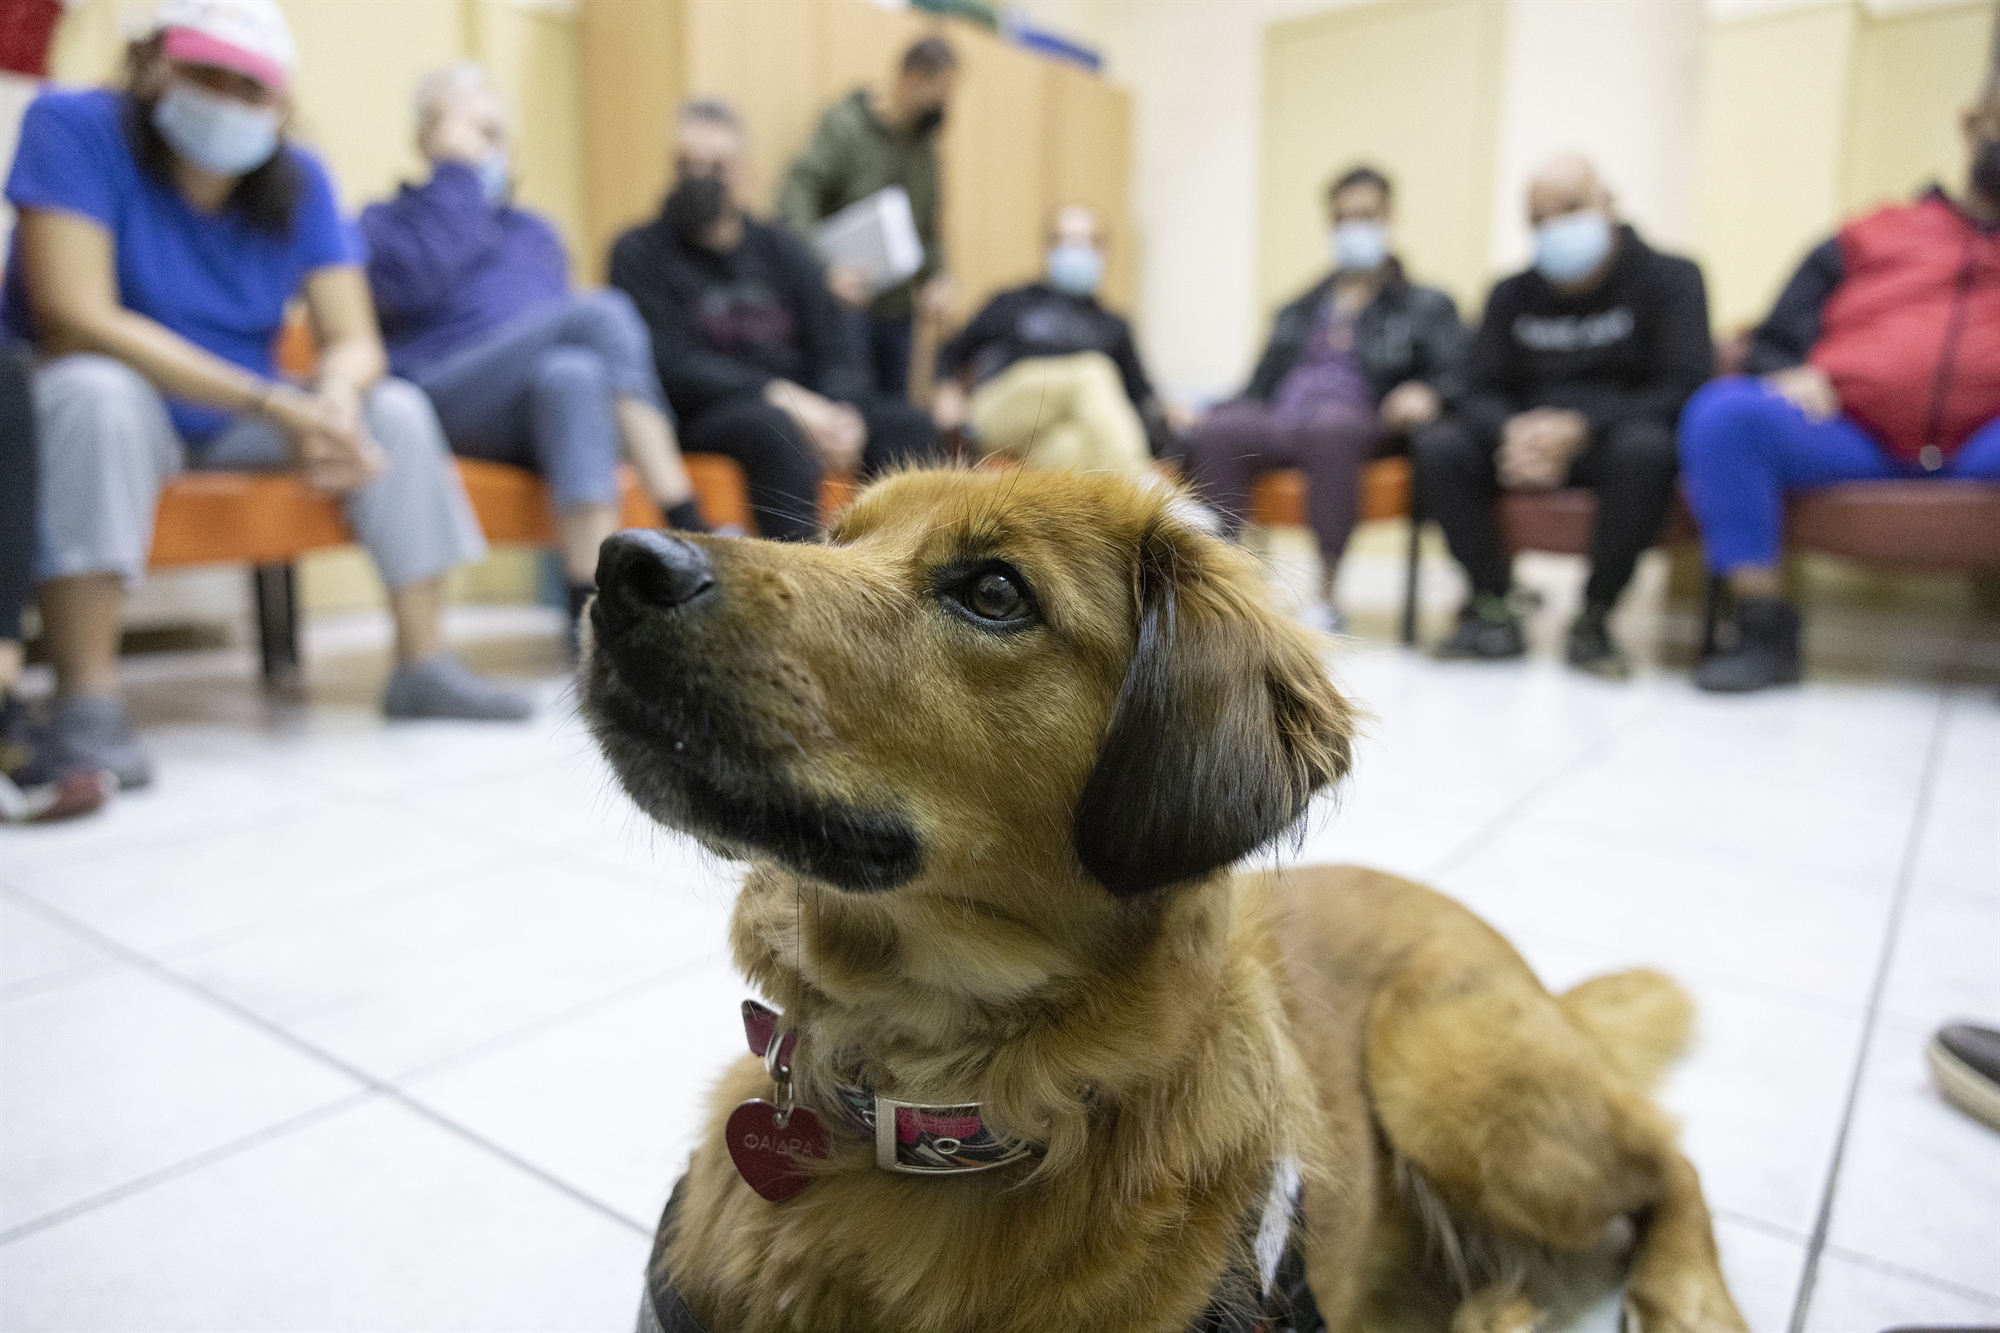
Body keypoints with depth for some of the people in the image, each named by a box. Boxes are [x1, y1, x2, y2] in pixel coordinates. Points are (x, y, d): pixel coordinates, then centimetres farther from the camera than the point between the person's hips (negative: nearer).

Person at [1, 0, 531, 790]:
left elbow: (353, 340, -7)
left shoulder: (298, 180, -1)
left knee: (397, 409, -11)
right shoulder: (75, 127, -14)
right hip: (79, 402, -5)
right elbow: (76, 318, -25)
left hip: (235, 426, 5)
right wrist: (269, 401, -33)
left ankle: (423, 665, -12)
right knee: (98, 389, -36)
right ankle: (86, 703, -35)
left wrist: (337, 396, -33)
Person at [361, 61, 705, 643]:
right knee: (602, 310, -28)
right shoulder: (386, 220, 17)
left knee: (571, 373, -34)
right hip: (440, 400, -4)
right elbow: (406, 285, -7)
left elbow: (560, 333, 29)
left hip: (534, 410, 4)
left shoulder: (536, 231, 33)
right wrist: (458, 172, 0)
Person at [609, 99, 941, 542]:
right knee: (779, 430, -37)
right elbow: (671, 365, -8)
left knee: (909, 427, -20)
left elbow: (837, 351, 10)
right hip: (704, 416, -4)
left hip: (807, 408, 5)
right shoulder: (639, 253, 6)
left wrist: (843, 413, -14)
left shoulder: (781, 249, 19)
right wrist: (779, 395, -20)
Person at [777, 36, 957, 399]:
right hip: (848, 305, -7)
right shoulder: (843, 127, -9)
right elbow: (795, 203, -19)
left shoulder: (924, 142, 13)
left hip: (897, 310, 7)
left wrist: (935, 277, 4)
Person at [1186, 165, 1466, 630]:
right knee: (1218, 430, -31)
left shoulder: (1426, 306, 23)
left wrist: (1427, 394, -17)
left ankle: (1326, 595, -36)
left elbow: (1456, 377, 8)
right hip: (1278, 422, 3)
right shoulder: (1298, 310, 34)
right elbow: (1262, 381, 27)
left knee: (1329, 426, -40)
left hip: (1357, 423, -3)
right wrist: (1229, 407, 4)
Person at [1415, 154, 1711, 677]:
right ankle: (1492, 609, -17)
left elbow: (1683, 388, -10)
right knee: (1437, 448, -23)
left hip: (1613, 440, -3)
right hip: (1524, 442, 3)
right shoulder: (1512, 294, 13)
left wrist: (1579, 429, -24)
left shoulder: (1670, 278, 2)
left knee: (1645, 448, -38)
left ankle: (1593, 619, -23)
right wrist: (1513, 433, -21)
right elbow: (1480, 393, 4)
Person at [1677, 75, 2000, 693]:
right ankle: (1765, 631, -25)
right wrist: (1792, 376, -6)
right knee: (1724, 409, -29)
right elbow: (1774, 346, 18)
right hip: (1852, 439, 0)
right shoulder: (1869, 237, 24)